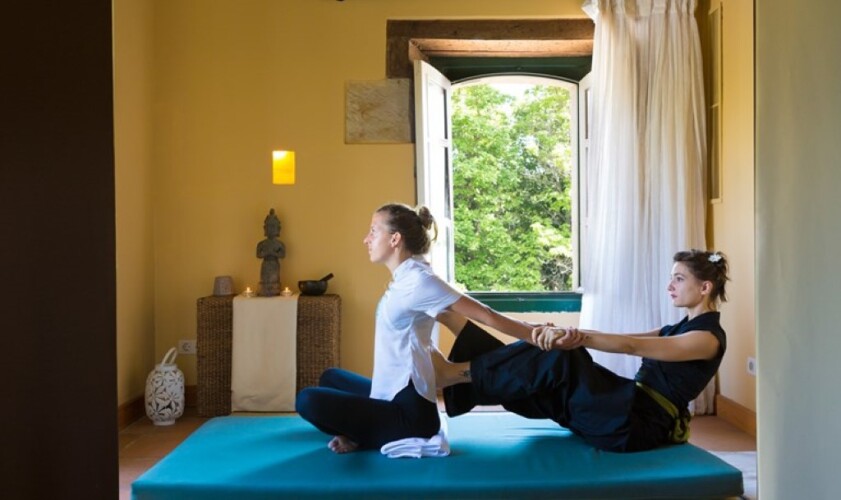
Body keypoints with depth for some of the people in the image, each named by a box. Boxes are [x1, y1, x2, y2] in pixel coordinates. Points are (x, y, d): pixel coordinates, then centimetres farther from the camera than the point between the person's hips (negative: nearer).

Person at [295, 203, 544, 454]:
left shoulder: (419, 280, -18)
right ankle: (381, 433, 6)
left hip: (409, 411, -10)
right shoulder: (403, 281, 9)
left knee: (308, 401, -16)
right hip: (394, 397, 10)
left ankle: (396, 438, -3)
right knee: (331, 377, 28)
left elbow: (485, 315, -17)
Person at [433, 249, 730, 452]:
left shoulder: (709, 337, -7)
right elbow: (620, 341, 7)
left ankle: (453, 372, -23)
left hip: (641, 424, -9)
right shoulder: (680, 328, 21)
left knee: (559, 360, -25)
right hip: (630, 410, 9)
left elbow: (631, 346, -21)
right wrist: (563, 333, -10)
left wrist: (577, 337, -32)